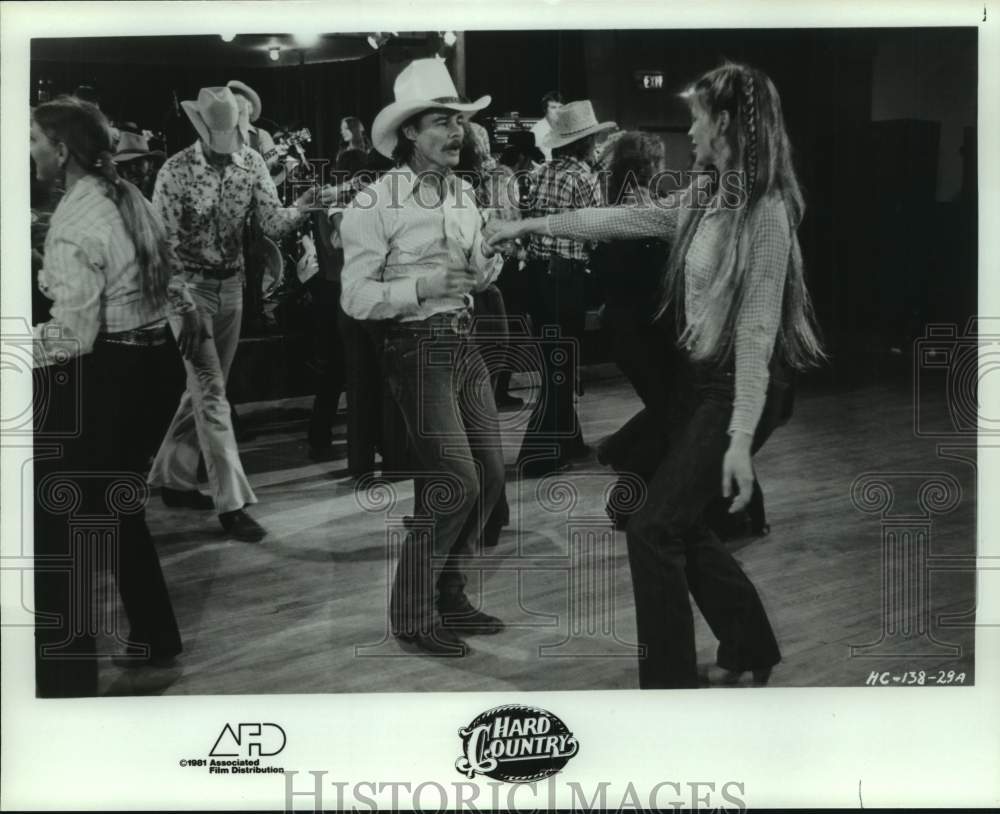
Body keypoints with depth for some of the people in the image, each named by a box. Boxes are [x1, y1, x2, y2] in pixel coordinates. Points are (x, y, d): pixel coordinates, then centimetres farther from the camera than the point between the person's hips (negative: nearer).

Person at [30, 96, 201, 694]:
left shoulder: (72, 223, -20)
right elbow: (168, 268, 19)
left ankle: (67, 674, 6)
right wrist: (188, 310, 34)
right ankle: (155, 637, 35)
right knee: (117, 503, 23)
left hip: (102, 372, -9)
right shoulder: (131, 197, 6)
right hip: (155, 359, 9)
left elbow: (74, 335, -23)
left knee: (56, 519, 0)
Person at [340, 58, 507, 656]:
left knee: (490, 475, 9)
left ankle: (449, 596, 27)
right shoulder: (375, 204, -11)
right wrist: (423, 287, -24)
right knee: (457, 481, -10)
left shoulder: (463, 193, 12)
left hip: (465, 343, 8)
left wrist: (487, 268, -2)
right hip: (416, 348, -8)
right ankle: (412, 616, 7)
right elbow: (355, 298, -13)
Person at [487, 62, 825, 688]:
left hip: (738, 386, -8)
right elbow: (621, 219, 15)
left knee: (654, 528, -8)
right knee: (681, 523, 15)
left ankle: (670, 677, 4)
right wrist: (531, 225, 17)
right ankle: (751, 647, 33)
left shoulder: (765, 212, -19)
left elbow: (757, 331, -22)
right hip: (697, 375, 9)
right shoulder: (703, 199, 7)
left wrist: (741, 437, -25)